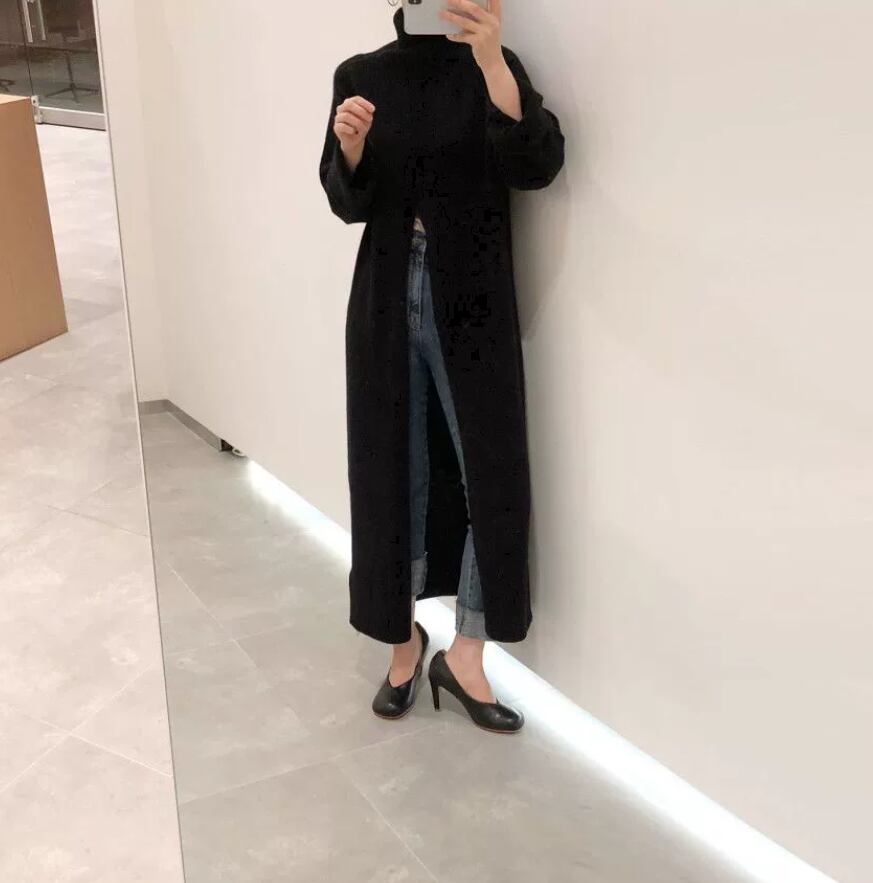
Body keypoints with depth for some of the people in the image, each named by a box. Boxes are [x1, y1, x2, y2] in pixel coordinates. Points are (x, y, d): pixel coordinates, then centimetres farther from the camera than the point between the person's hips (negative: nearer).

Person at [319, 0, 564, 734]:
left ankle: (464, 654, 15)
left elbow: (538, 166, -17)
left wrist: (493, 60, -27)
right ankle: (405, 640, 27)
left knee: (493, 479, -2)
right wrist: (349, 148, -16)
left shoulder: (490, 69, -1)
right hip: (386, 306, 2)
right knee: (393, 477, 8)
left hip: (473, 308, -2)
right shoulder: (361, 76, 6)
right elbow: (348, 204, 5)